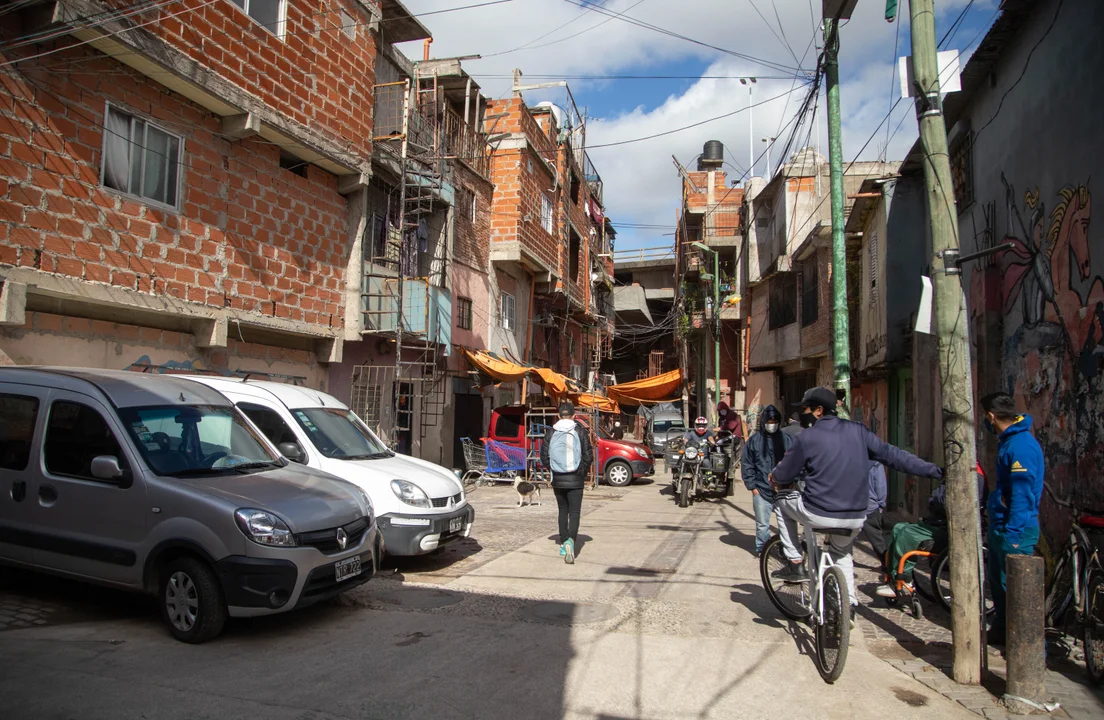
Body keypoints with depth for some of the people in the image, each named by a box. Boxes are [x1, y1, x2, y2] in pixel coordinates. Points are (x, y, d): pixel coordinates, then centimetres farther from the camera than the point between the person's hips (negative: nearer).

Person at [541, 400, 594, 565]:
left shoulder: (551, 432, -1)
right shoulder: (580, 432, -6)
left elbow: (544, 456, 0)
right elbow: (588, 457, -6)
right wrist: (583, 473, 11)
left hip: (557, 480, 3)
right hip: (575, 480, -3)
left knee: (563, 511, 18)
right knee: (574, 512, -1)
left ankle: (563, 544, 23)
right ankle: (570, 540, -24)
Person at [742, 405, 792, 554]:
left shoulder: (787, 439, 4)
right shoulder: (753, 440, 4)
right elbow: (746, 465, 5)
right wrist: (752, 486, 0)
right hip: (761, 491, 0)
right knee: (762, 524, 7)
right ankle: (761, 550, 23)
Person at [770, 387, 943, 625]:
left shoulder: (806, 438, -9)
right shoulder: (857, 431, 3)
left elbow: (782, 476, -3)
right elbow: (892, 454, 5)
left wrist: (775, 477, 22)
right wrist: (936, 471, 13)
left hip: (818, 514, -5)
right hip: (856, 518, 6)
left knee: (782, 499, 23)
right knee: (841, 552, 35)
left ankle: (795, 564, 18)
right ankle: (849, 604, 29)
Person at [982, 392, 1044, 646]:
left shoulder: (1021, 445, -20)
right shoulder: (1008, 441, 11)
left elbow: (1022, 494, -23)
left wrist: (1013, 533, -22)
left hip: (1014, 530, -10)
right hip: (999, 526, 10)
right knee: (997, 581, 20)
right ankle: (1001, 631, 34)